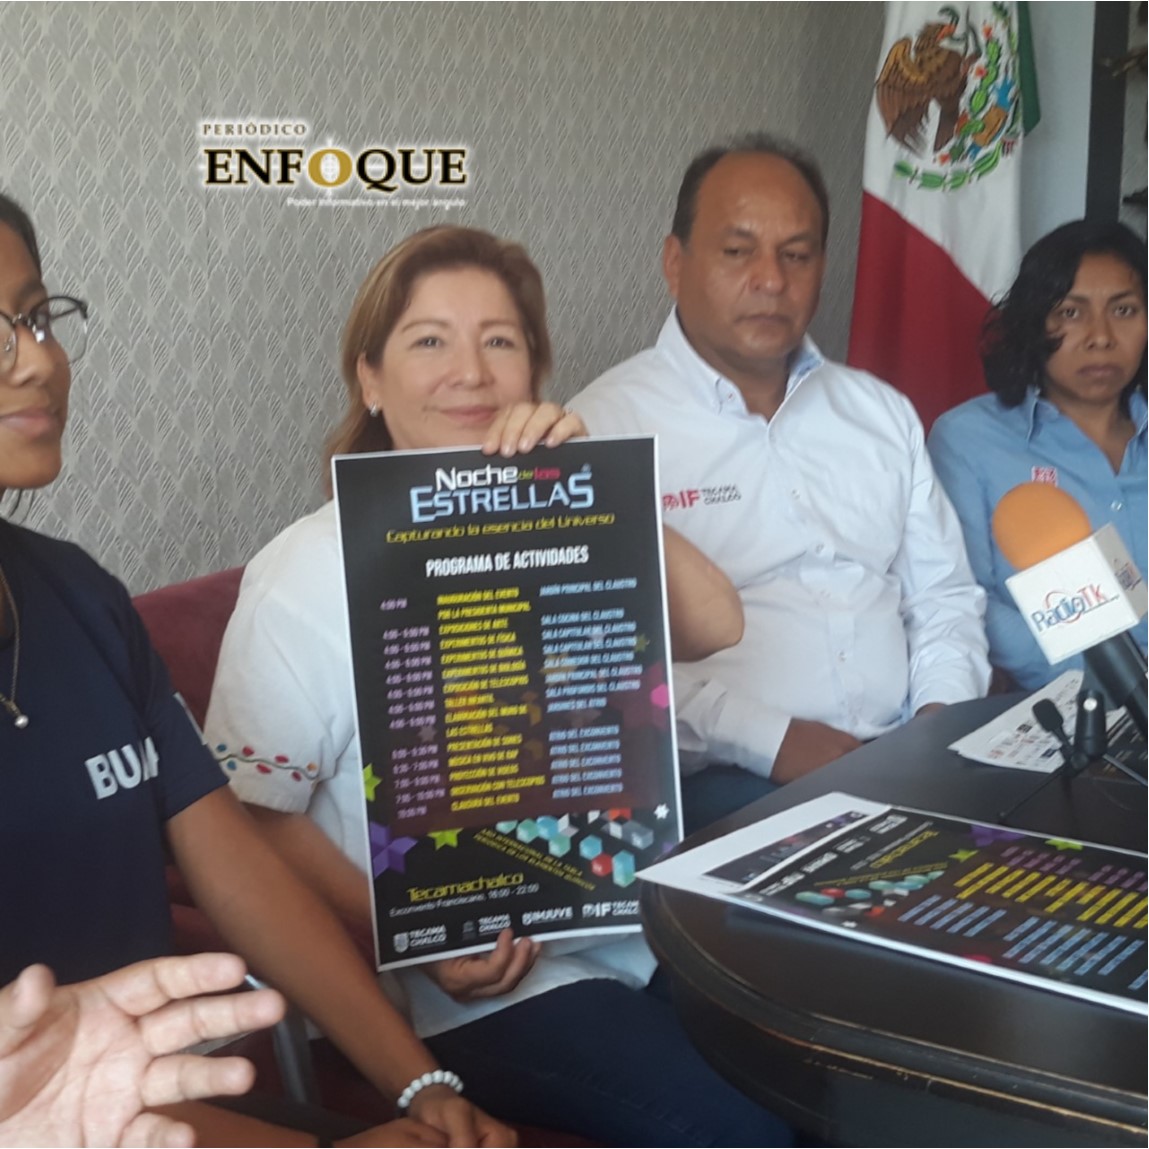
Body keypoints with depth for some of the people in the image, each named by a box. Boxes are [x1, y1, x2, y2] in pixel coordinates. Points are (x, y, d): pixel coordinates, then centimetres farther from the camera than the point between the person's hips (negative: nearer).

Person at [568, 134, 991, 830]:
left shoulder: (882, 413, 17)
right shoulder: (608, 425, -4)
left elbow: (944, 596, 20)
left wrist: (942, 713, 1)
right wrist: (773, 741, -17)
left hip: (908, 764, 6)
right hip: (727, 784, -6)